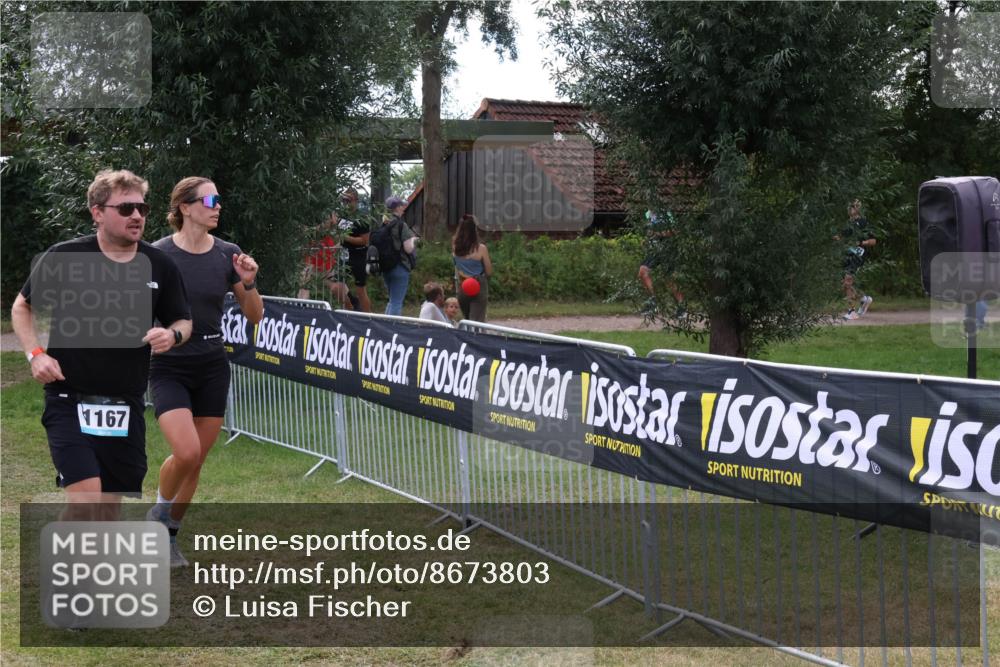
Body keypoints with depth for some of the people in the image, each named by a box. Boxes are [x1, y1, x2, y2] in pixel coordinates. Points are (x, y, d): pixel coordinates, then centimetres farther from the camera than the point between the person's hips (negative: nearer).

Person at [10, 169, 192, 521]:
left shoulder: (160, 265, 0)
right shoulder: (63, 257, -7)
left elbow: (183, 321, 12)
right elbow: (22, 307, 8)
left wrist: (172, 335, -11)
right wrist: (35, 354, -6)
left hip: (126, 406, 4)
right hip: (69, 400, -3)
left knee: (110, 507, 10)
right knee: (86, 499, -16)